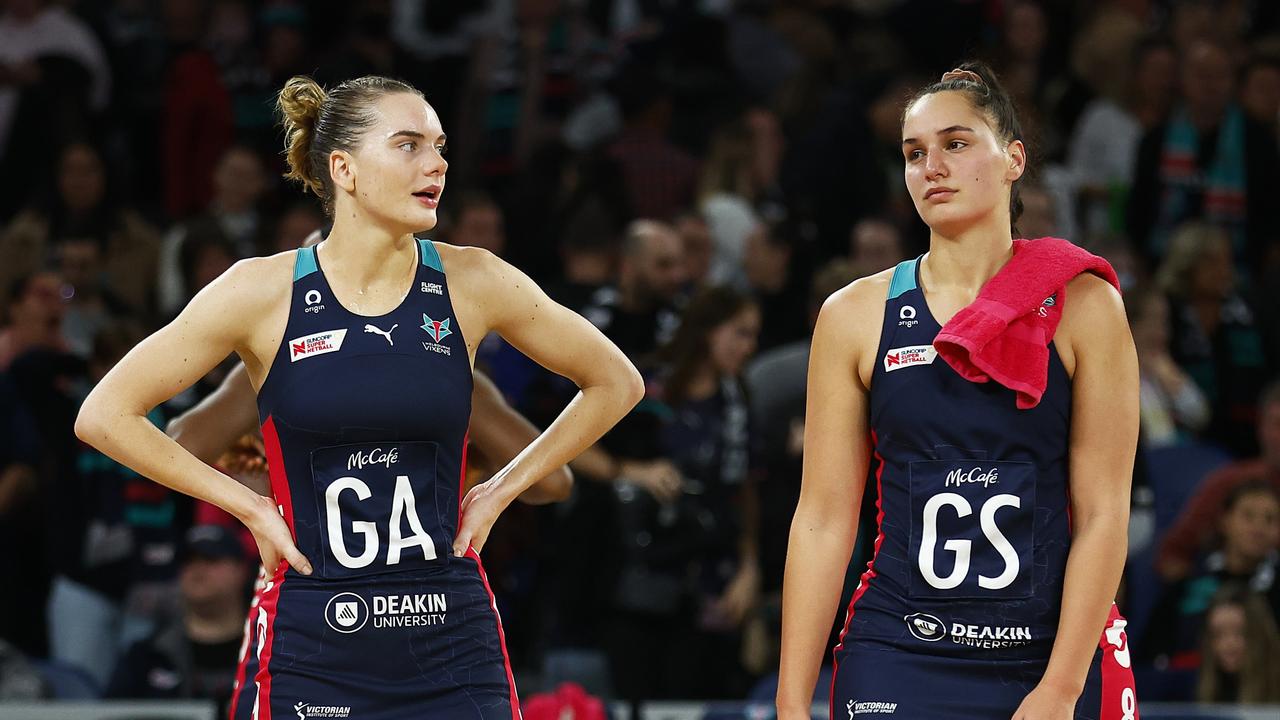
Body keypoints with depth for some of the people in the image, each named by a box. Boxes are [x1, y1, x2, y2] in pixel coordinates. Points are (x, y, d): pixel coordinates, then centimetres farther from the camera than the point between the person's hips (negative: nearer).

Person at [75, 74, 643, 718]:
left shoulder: (471, 283, 1)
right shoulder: (265, 291, -4)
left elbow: (616, 384, 15)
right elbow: (104, 415, 0)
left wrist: (500, 491, 8)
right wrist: (248, 507, -2)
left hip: (453, 640, 2)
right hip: (314, 653, -2)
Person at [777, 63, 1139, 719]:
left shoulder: (1083, 308, 0)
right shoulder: (856, 316, 4)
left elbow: (1102, 516, -4)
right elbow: (824, 519, 2)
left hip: (1056, 662, -1)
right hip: (895, 665, 1)